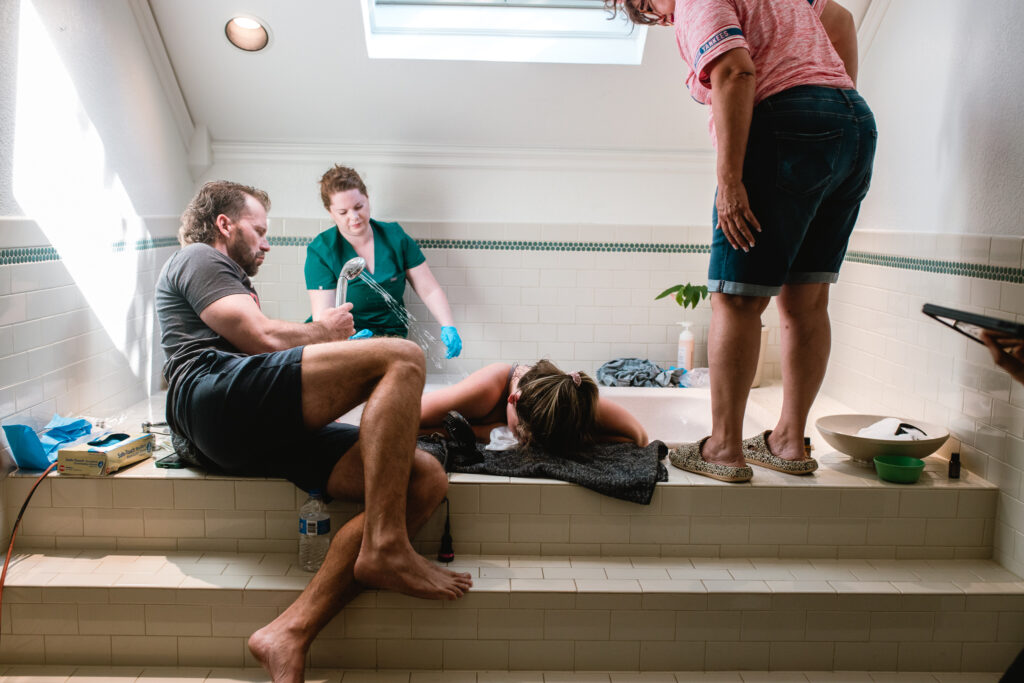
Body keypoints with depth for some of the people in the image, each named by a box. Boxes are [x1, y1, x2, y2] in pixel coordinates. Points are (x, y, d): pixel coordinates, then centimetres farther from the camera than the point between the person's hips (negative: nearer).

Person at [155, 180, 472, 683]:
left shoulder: (231, 286, 44)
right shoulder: (196, 257, 14)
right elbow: (265, 339, -3)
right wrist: (322, 330, 13)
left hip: (258, 437, 9)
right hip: (216, 398, -9)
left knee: (426, 478, -12)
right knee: (401, 357, -24)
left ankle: (290, 632, -24)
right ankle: (385, 547, -27)